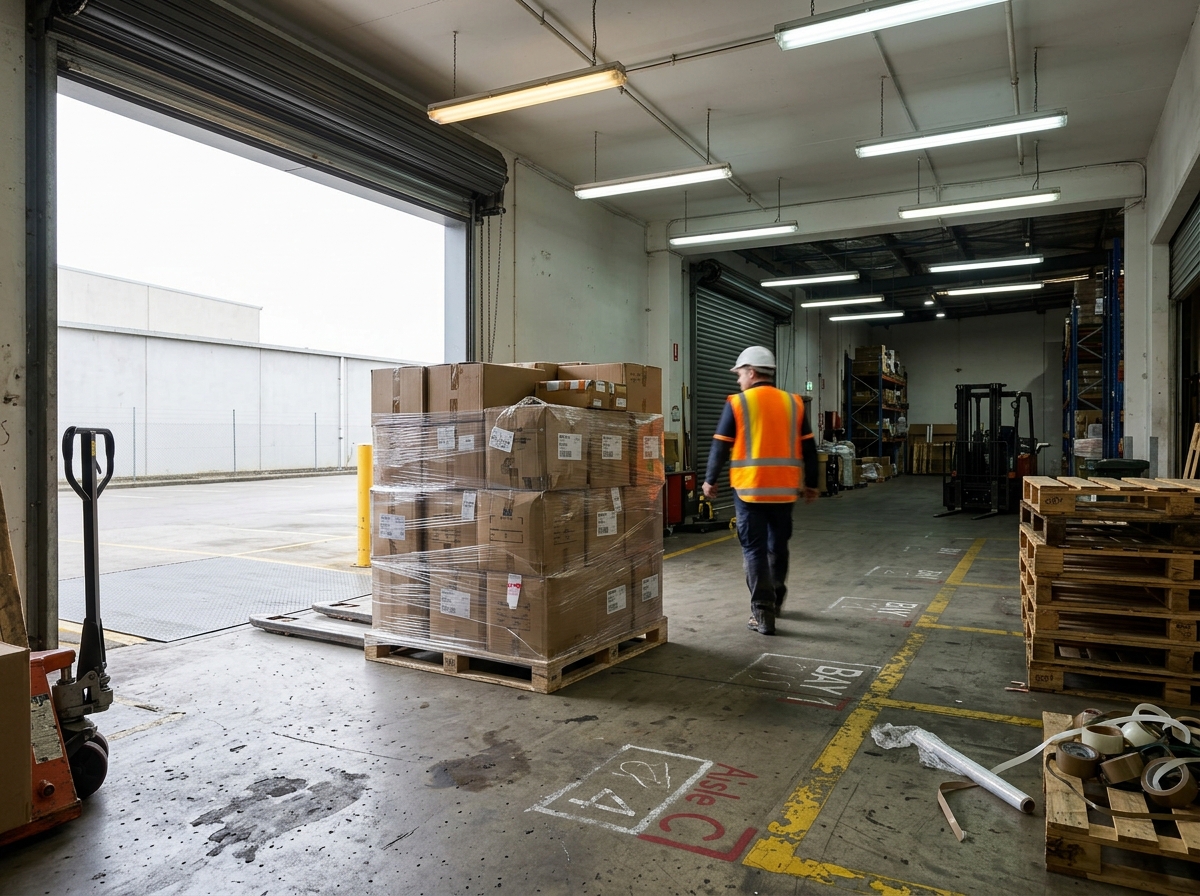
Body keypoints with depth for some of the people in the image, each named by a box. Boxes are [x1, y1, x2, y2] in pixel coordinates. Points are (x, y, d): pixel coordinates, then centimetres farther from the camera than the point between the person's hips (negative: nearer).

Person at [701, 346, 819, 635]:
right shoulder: (794, 403, 7)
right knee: (778, 546, 20)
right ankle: (775, 599, 39)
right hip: (785, 489, 4)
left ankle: (763, 615, -1)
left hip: (750, 489, -4)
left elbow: (720, 447, -2)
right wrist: (811, 484, 18)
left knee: (754, 550, 2)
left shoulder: (737, 404, -4)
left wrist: (710, 481, 10)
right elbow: (808, 448, 9)